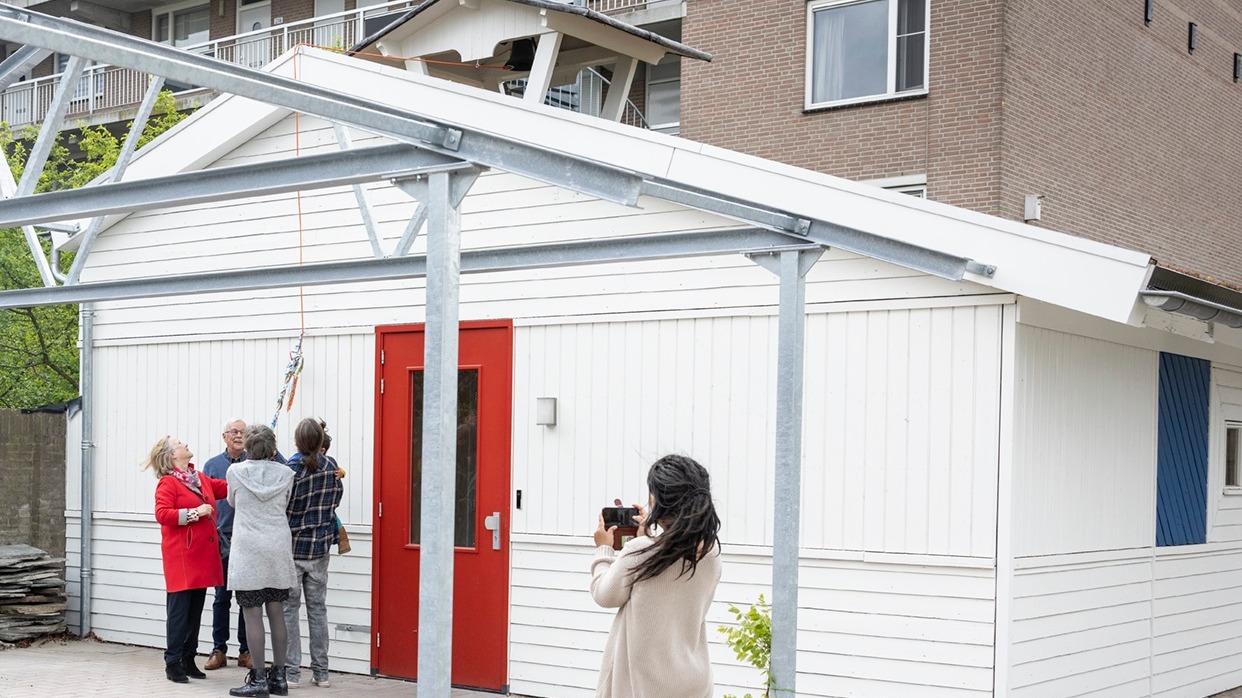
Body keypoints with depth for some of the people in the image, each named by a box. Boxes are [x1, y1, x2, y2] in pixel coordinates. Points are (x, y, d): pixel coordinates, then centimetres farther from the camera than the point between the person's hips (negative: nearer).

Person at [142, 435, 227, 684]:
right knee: (179, 611, -5)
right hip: (181, 557, -7)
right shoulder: (168, 483, -6)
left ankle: (189, 659, 18)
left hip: (203, 556, 7)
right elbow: (162, 514, -16)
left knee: (195, 611, 10)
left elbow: (226, 488, 23)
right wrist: (194, 513, -18)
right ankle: (173, 662, 1)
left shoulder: (201, 479, 15)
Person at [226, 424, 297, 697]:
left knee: (252, 615, -1)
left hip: (249, 550, -3)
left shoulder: (236, 471, -5)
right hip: (278, 549, 4)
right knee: (276, 613, 9)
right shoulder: (285, 474, 0)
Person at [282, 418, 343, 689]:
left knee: (289, 609, 4)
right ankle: (321, 672, 14)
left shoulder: (291, 469, -17)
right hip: (320, 546, 4)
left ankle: (291, 671, 5)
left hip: (292, 547, -4)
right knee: (318, 608, 11)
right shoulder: (331, 466, -3)